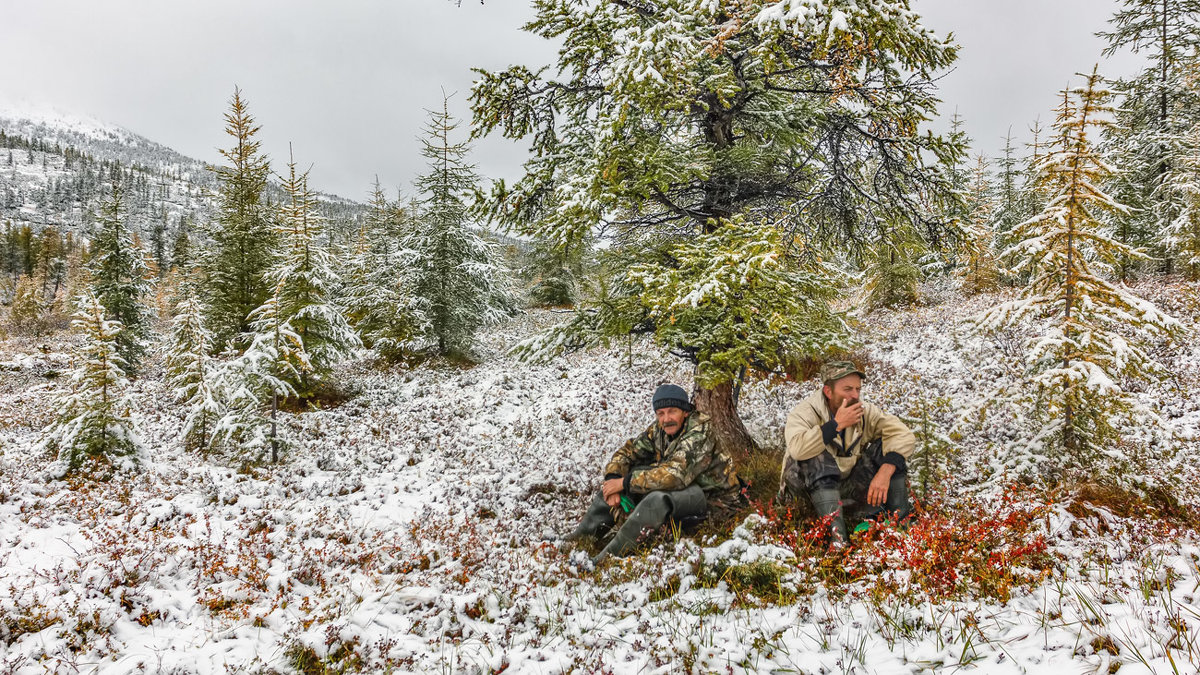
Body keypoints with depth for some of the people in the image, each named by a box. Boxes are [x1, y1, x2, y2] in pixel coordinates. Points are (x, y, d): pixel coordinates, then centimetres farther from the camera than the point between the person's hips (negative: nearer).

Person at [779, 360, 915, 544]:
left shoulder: (866, 411, -5)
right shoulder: (805, 412, -17)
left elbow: (904, 435, -16)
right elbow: (797, 449, -38)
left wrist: (885, 472, -31)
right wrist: (836, 424, -35)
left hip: (853, 485, 4)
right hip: (814, 486, -4)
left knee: (885, 445, -14)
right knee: (817, 458, -34)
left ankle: (899, 520, -17)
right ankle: (835, 531, -40)